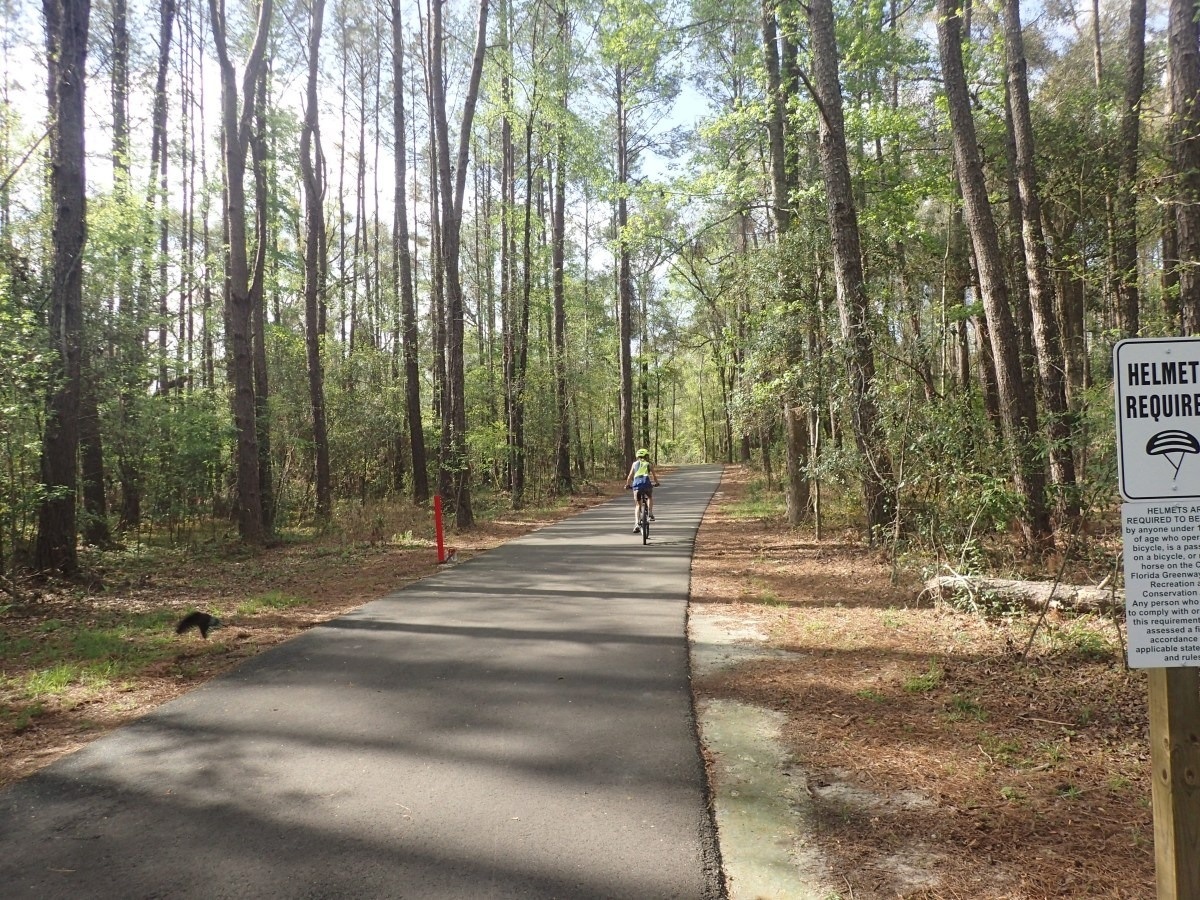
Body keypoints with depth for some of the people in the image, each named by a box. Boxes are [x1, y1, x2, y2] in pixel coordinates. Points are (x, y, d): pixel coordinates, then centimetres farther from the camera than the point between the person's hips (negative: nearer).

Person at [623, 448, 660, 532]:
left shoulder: (635, 464, 22)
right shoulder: (649, 464, 18)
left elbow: (630, 476, 19)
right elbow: (654, 475, 23)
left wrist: (627, 485, 31)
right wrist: (656, 483, 40)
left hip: (636, 483, 1)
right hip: (646, 482, -1)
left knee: (637, 504, 9)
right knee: (650, 497, 31)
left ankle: (637, 523, -6)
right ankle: (650, 513, 14)